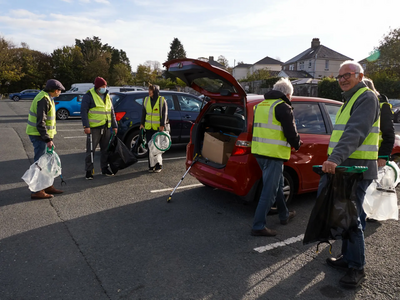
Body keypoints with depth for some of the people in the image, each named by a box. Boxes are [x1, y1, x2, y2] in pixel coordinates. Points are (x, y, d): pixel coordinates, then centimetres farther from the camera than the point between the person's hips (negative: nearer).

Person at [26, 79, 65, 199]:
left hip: (41, 134, 10)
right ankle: (37, 191, 1)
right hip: (39, 135, -10)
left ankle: (47, 186, 27)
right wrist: (48, 139, -24)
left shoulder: (47, 98, 14)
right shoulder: (44, 99, -19)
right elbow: (40, 122, -24)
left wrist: (48, 137, 19)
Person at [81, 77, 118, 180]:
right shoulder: (89, 96, -5)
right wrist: (86, 126, -18)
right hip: (94, 128, -6)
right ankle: (89, 171, 6)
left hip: (106, 128, 6)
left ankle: (104, 168, 23)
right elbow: (83, 111, -10)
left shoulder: (107, 96, 15)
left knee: (106, 149, 12)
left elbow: (112, 112, 20)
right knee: (91, 150, -2)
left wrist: (114, 126, 15)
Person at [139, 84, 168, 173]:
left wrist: (162, 125, -12)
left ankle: (158, 166, 11)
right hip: (148, 128, 4)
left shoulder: (162, 100, -3)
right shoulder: (146, 100, 9)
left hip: (158, 128, -4)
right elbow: (143, 112, 14)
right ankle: (151, 166, 13)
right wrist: (142, 123, 9)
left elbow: (164, 114, -5)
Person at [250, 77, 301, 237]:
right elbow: (291, 132, -11)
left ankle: (284, 215, 39)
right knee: (269, 191, -2)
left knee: (277, 184, 23)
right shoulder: (283, 107, -10)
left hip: (259, 151, 9)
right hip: (274, 154, -9)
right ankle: (258, 226, 1)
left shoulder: (261, 105, 15)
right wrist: (296, 144, 10)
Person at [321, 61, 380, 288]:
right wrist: (333, 160, 23)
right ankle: (347, 258, 29)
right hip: (343, 167, 10)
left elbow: (356, 133, -27)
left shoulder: (367, 98, -11)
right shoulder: (350, 99, 22)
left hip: (357, 169, -10)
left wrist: (335, 158, -39)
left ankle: (357, 269, 8)